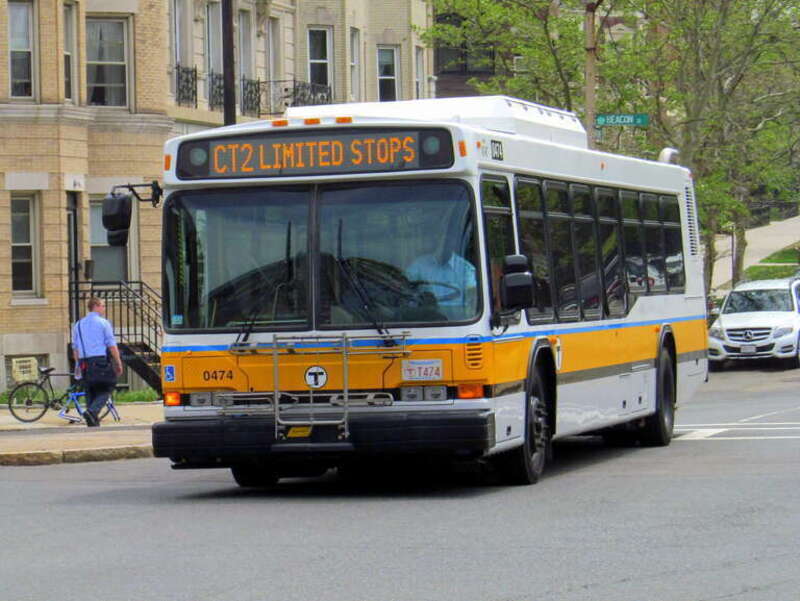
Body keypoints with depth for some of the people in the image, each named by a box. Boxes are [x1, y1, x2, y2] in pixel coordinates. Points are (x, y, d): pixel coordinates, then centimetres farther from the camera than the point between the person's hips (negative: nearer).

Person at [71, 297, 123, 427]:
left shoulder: (78, 325, 14)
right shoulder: (103, 323, -3)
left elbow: (75, 347, 16)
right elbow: (111, 345, -6)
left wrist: (78, 365, 22)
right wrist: (118, 363, -3)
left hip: (84, 363, 6)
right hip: (100, 360, -6)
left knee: (90, 392, 10)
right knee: (105, 390, -1)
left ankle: (93, 423, 8)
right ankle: (92, 411, -25)